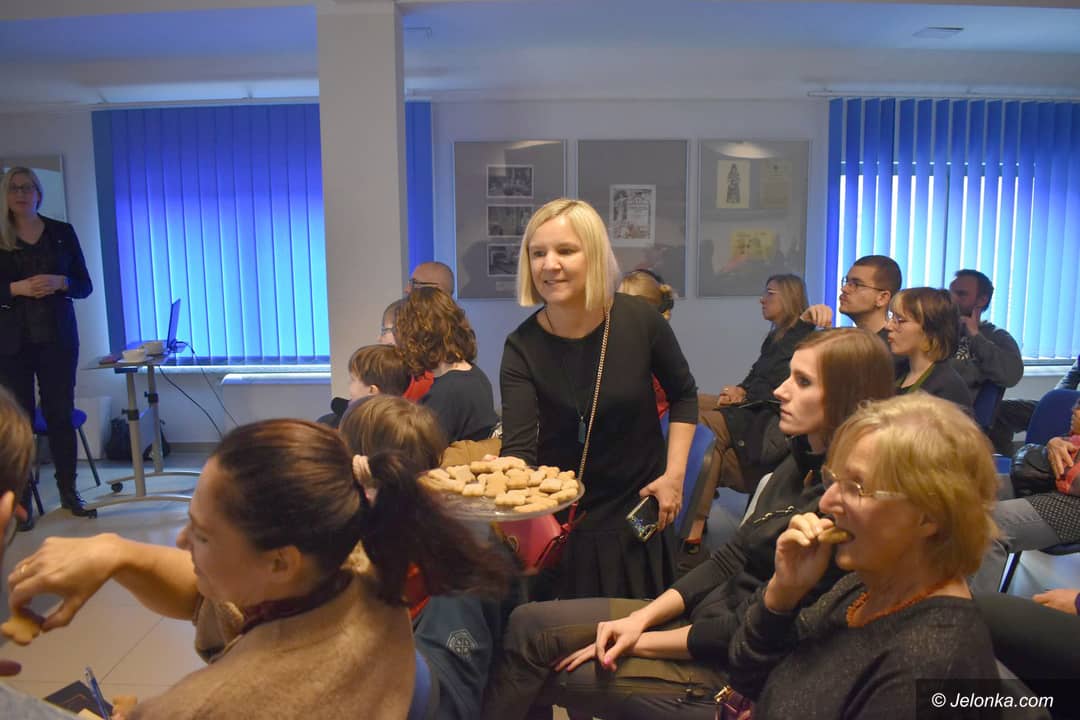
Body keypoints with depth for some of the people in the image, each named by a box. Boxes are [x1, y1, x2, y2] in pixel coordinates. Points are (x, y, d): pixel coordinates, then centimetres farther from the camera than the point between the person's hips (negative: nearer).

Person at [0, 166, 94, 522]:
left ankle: (68, 491, 13)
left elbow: (84, 285, 7)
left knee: (61, 413, 4)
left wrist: (60, 282, -12)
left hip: (57, 337, 1)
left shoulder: (63, 232, 8)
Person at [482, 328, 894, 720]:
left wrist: (641, 643, -11)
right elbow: (730, 559, 6)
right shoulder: (800, 464, 4)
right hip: (700, 614, 8)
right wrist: (642, 618, -4)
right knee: (530, 624, 0)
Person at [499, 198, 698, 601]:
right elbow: (518, 448, -25)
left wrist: (674, 473, -4)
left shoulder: (641, 321, -14)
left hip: (638, 509, 1)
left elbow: (683, 395, 3)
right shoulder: (522, 347, -16)